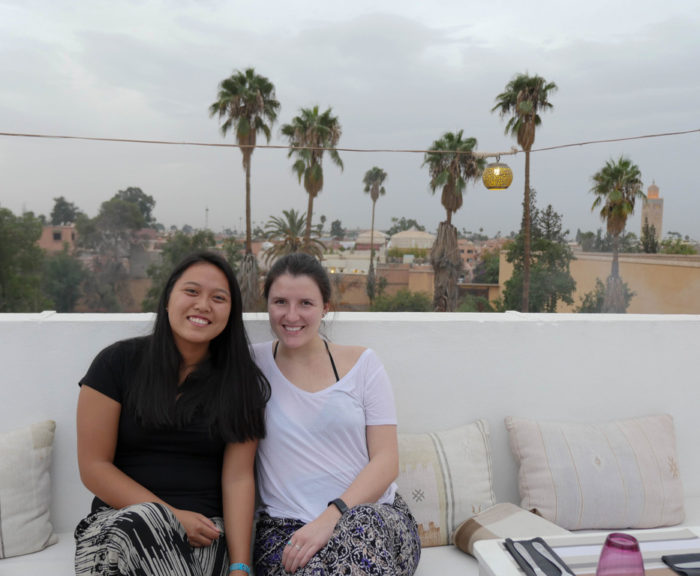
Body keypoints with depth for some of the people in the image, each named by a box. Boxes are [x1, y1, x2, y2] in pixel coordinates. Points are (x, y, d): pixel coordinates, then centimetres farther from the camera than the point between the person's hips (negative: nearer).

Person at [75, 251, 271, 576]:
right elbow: (94, 467, -3)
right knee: (147, 518, -35)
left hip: (203, 530, 1)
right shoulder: (117, 363, -1)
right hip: (120, 518, 0)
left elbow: (238, 478, -3)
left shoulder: (241, 381, 3)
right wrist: (171, 516, -13)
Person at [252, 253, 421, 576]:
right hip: (285, 524, -1)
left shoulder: (362, 364, 6)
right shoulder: (253, 364, 6)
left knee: (362, 525, -34)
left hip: (373, 512, 1)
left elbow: (386, 461, -1)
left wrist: (332, 517, -16)